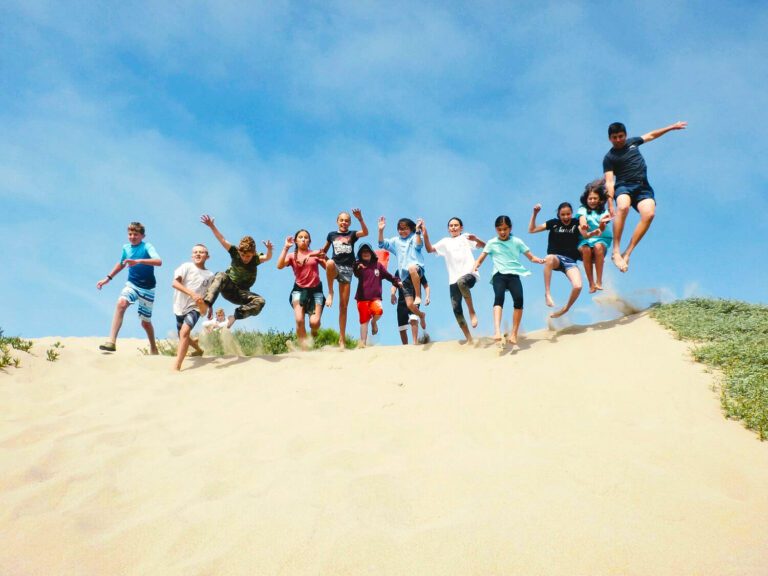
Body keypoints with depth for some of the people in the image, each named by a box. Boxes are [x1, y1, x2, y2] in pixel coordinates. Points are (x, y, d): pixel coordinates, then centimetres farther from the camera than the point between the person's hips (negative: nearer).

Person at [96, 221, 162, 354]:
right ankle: (112, 341, -35)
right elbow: (121, 264, 25)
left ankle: (153, 349, 32)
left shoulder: (147, 247, -12)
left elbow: (159, 262, -31)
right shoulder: (126, 248, 5)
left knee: (145, 322, 6)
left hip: (147, 288, -3)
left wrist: (139, 261, -42)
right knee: (121, 303, -28)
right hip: (131, 284, 3)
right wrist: (108, 278, 21)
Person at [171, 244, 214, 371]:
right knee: (183, 336, 18)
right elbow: (175, 283, -19)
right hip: (180, 307, 2)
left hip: (195, 307, -2)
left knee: (184, 332, -27)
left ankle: (176, 366, -29)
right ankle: (198, 349, 51)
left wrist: (210, 309, 15)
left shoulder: (210, 275, 1)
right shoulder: (186, 266, -7)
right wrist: (192, 294, -29)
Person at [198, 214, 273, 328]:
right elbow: (222, 240, -13)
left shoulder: (255, 259, -8)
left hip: (242, 293, 1)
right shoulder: (235, 253, -6)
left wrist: (269, 250, -51)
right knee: (221, 276, -35)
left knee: (260, 301, -28)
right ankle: (206, 305, -53)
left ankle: (234, 317, -33)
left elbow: (267, 257, -28)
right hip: (228, 287, -1)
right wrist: (212, 226, -25)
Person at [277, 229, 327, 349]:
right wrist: (286, 247, -12)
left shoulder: (315, 253, 8)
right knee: (299, 320, -20)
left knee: (314, 322, -16)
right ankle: (304, 348, -10)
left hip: (315, 290, 0)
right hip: (299, 290, 0)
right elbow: (279, 266, -13)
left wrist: (324, 257, -14)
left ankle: (314, 333, 22)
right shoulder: (292, 256, 6)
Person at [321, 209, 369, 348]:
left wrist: (360, 219, -25)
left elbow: (365, 232, -12)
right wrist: (321, 253, 4)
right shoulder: (331, 235, 12)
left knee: (343, 306, -1)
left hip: (347, 269, 0)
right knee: (330, 263, -40)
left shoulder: (352, 234, 7)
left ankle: (342, 339, 4)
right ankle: (330, 293, -21)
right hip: (335, 266, 0)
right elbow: (324, 250, 26)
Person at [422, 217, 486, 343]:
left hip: (469, 274, -4)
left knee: (461, 281, -39)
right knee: (456, 308, -5)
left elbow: (483, 245, 2)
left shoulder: (466, 237, 12)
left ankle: (472, 312, -24)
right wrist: (425, 234, -7)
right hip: (453, 280, 4)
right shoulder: (445, 242, 19)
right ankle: (468, 338, 4)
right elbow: (429, 249, 8)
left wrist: (476, 239, -20)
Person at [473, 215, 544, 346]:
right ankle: (497, 331, -46)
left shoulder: (517, 241, 14)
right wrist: (475, 266, -8)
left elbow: (530, 256, 14)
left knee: (519, 299, -25)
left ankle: (514, 334, -15)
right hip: (499, 275, -1)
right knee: (499, 297, -30)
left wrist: (539, 260, -8)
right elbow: (481, 258, 14)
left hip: (514, 274, 1)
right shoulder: (492, 243, 14)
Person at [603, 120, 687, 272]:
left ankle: (627, 253, -25)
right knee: (623, 207, -40)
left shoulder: (632, 142, 19)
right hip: (624, 186, -5)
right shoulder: (609, 157, 2)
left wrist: (672, 127, 39)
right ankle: (616, 252, -37)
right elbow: (609, 181, -7)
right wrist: (610, 204, -18)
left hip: (643, 187, 5)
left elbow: (650, 135, 35)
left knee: (649, 214, -27)